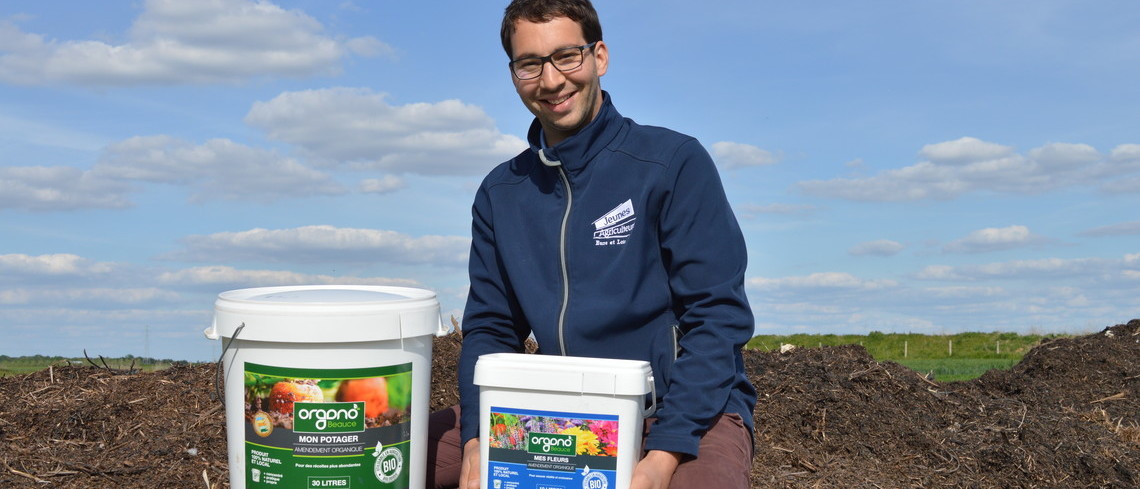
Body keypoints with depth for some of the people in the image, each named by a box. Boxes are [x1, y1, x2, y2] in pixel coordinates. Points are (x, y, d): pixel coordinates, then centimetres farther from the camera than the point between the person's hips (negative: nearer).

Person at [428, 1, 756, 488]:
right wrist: (477, 442, -9)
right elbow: (489, 328, 8)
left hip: (690, 409, -4)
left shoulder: (675, 161, -8)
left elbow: (718, 316, -12)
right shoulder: (500, 192, 7)